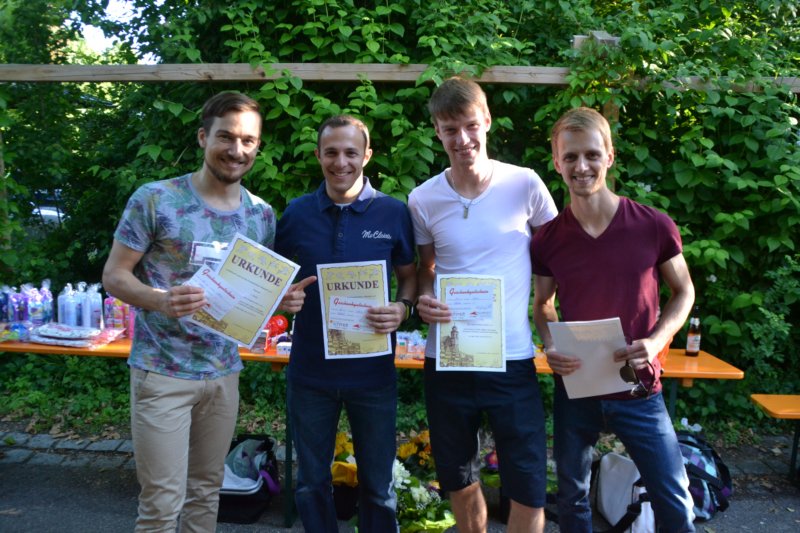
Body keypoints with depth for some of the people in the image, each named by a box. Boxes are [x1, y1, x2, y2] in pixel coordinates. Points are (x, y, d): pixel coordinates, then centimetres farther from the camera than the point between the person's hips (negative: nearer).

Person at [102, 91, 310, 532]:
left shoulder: (261, 215, 4)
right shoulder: (155, 199, -10)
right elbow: (114, 275, -7)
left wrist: (283, 298, -10)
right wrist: (162, 301, -27)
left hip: (224, 373, 5)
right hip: (162, 372, -4)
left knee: (206, 491, 17)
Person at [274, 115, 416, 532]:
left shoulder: (394, 213, -4)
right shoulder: (296, 212, 0)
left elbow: (409, 277, 5)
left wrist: (402, 308, -15)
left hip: (372, 372, -1)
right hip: (310, 371, 2)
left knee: (377, 485, 14)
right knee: (311, 482, 18)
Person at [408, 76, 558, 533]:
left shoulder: (525, 185, -6)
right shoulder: (423, 200, -1)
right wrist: (423, 299, -11)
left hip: (513, 359, -2)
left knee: (530, 489, 4)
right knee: (460, 482, 18)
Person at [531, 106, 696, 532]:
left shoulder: (655, 227, -10)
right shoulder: (547, 240, -5)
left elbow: (683, 292, 4)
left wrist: (656, 341, -14)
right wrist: (550, 345, -12)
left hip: (639, 390, -1)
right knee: (572, 497, 18)